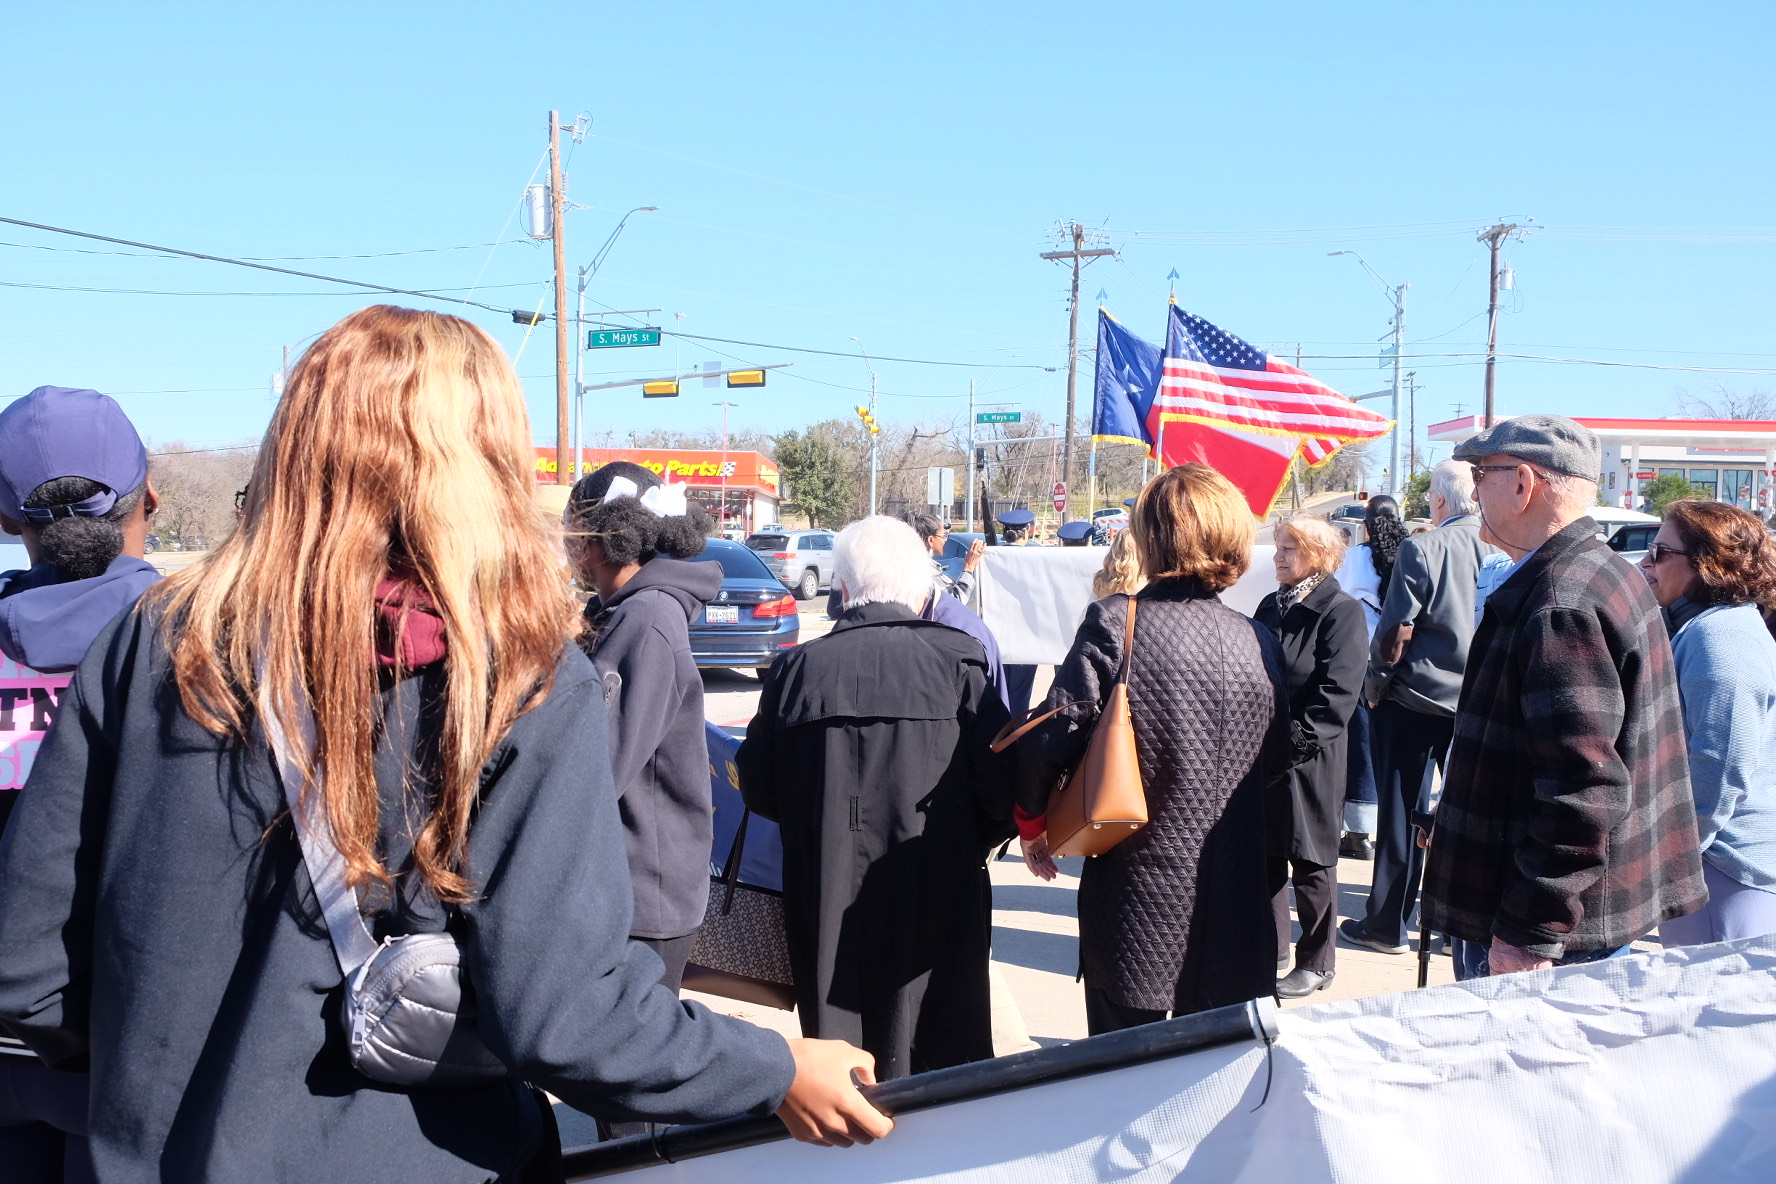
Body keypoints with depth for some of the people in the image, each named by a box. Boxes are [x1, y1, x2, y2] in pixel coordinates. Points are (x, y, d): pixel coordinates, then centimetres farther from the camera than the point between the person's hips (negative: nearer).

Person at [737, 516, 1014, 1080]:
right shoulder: (957, 661, -8)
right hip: (937, 901, -1)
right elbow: (1003, 786, -10)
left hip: (828, 903, 2)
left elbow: (758, 789, 4)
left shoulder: (798, 668, -4)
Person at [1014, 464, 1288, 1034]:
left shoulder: (1114, 625, -15)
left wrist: (1031, 821, 1)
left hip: (1139, 905, -4)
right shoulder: (1259, 641, -1)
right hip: (1234, 915, 4)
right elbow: (1276, 760, 10)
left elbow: (1047, 740, -17)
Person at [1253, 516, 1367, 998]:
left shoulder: (1342, 611, -9)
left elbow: (1338, 692, -17)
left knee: (1311, 861, 4)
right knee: (1264, 855, 13)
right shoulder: (1271, 606, 12)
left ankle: (1316, 963, 17)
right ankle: (1271, 949, 27)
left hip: (1310, 761, -7)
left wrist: (1296, 739, -19)